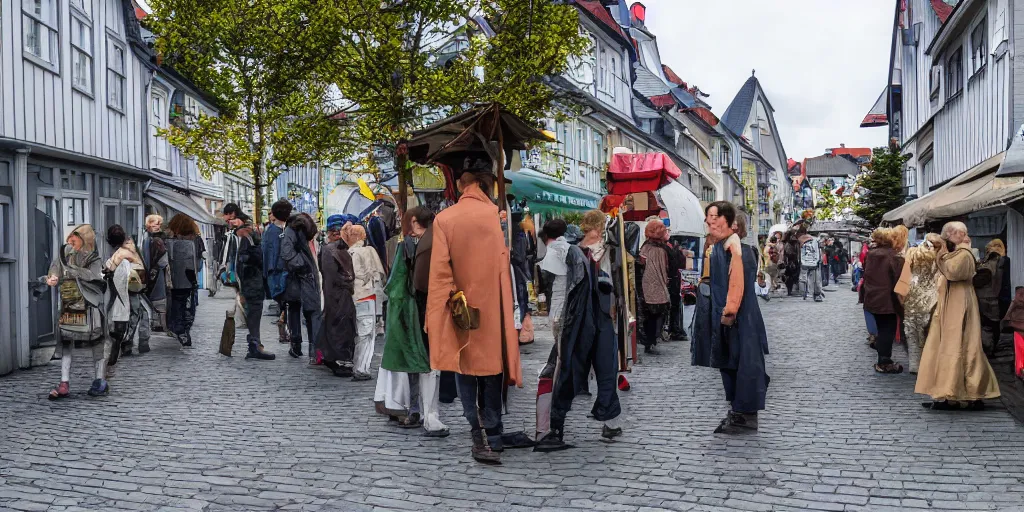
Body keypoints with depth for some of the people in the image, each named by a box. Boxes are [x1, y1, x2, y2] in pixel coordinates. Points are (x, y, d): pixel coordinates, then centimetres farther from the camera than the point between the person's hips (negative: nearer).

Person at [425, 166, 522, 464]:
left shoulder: (444, 219, -6)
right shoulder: (498, 216, -7)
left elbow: (440, 272, -8)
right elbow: (506, 269, -3)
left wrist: (453, 300, -4)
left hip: (460, 311, 0)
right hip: (493, 309, 0)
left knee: (465, 369, 12)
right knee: (492, 371, 8)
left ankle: (481, 436, 11)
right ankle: (492, 439, 6)